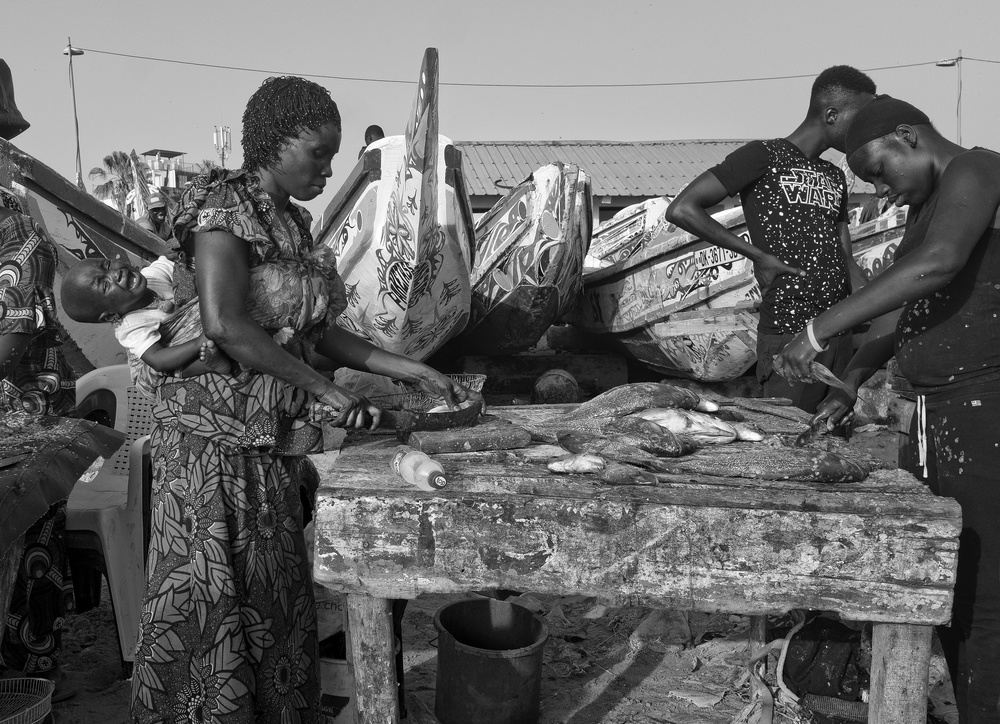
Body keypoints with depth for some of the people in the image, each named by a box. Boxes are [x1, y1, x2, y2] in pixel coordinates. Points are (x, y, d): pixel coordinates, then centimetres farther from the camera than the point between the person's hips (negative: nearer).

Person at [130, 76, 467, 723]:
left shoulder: (292, 219, 13)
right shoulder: (224, 204, -13)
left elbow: (315, 330, 13)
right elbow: (225, 323, -27)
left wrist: (412, 371, 8)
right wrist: (326, 390, -23)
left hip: (269, 438, 8)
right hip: (215, 431, -8)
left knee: (271, 590, 14)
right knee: (208, 596, 1)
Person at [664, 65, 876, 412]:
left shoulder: (836, 178, 19)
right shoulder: (764, 156, -5)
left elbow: (845, 258, 20)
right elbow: (681, 209, -12)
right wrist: (758, 255, -12)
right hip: (787, 334, -7)